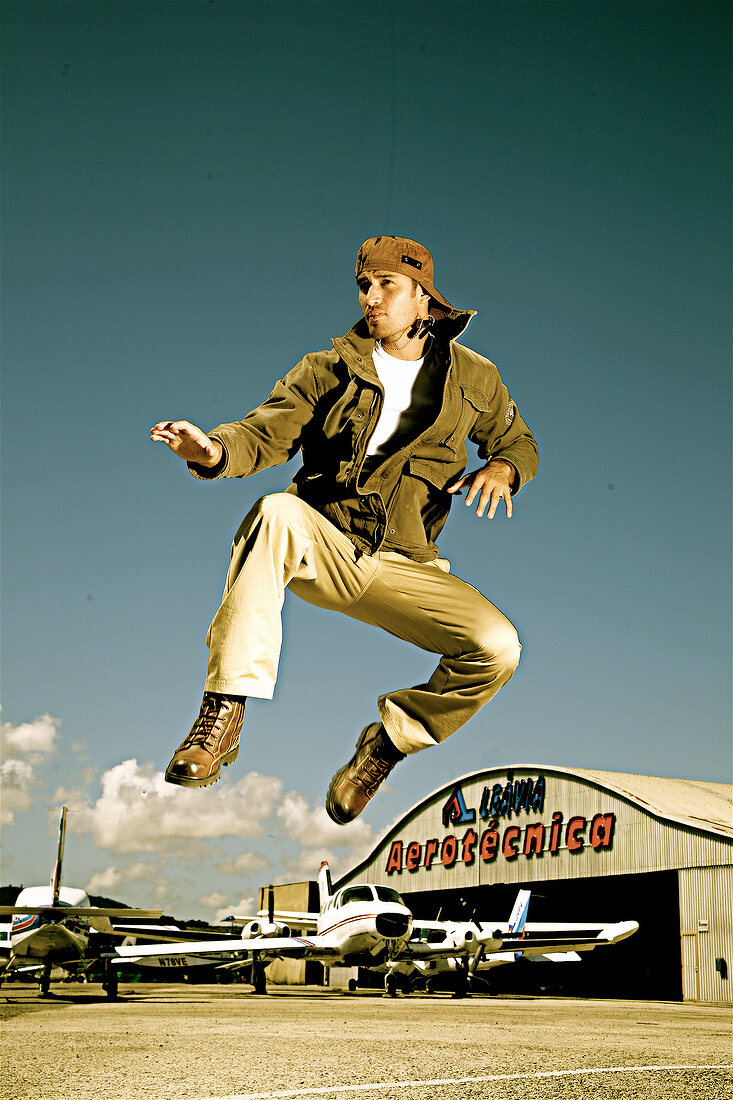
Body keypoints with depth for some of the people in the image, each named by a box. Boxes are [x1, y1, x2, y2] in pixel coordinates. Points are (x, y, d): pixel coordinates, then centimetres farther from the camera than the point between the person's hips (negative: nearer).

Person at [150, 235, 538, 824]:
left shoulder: (474, 379, 10)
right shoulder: (329, 370, 6)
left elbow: (519, 442, 22)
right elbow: (263, 434, -4)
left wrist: (501, 469, -4)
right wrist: (213, 451, -28)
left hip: (402, 566, 2)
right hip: (321, 546, -1)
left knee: (498, 646, -21)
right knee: (275, 512, -37)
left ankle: (385, 744, 4)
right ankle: (225, 712, -35)